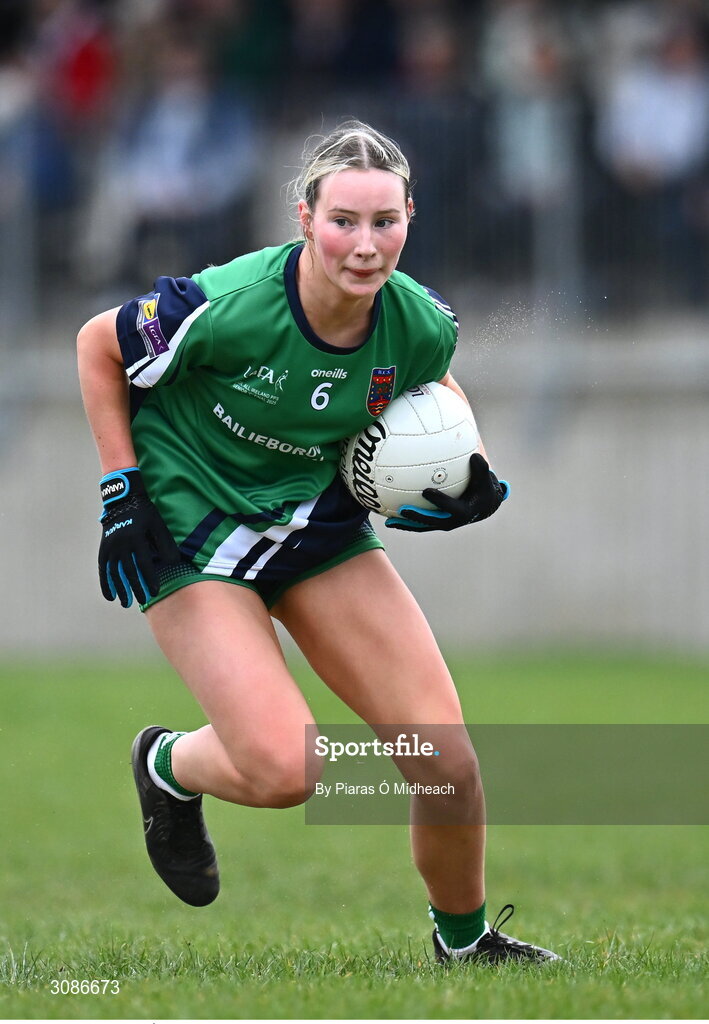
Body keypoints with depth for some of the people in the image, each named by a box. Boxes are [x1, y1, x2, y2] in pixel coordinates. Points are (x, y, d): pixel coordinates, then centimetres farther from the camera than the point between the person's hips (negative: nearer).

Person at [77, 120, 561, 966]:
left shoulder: (419, 323, -14)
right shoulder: (228, 308, -28)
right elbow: (98, 346, -9)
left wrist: (469, 476, -5)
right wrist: (121, 491, -12)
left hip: (318, 520, 5)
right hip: (189, 532, -4)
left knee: (447, 760, -7)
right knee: (282, 769, -21)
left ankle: (464, 941, 20)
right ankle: (166, 767, 15)